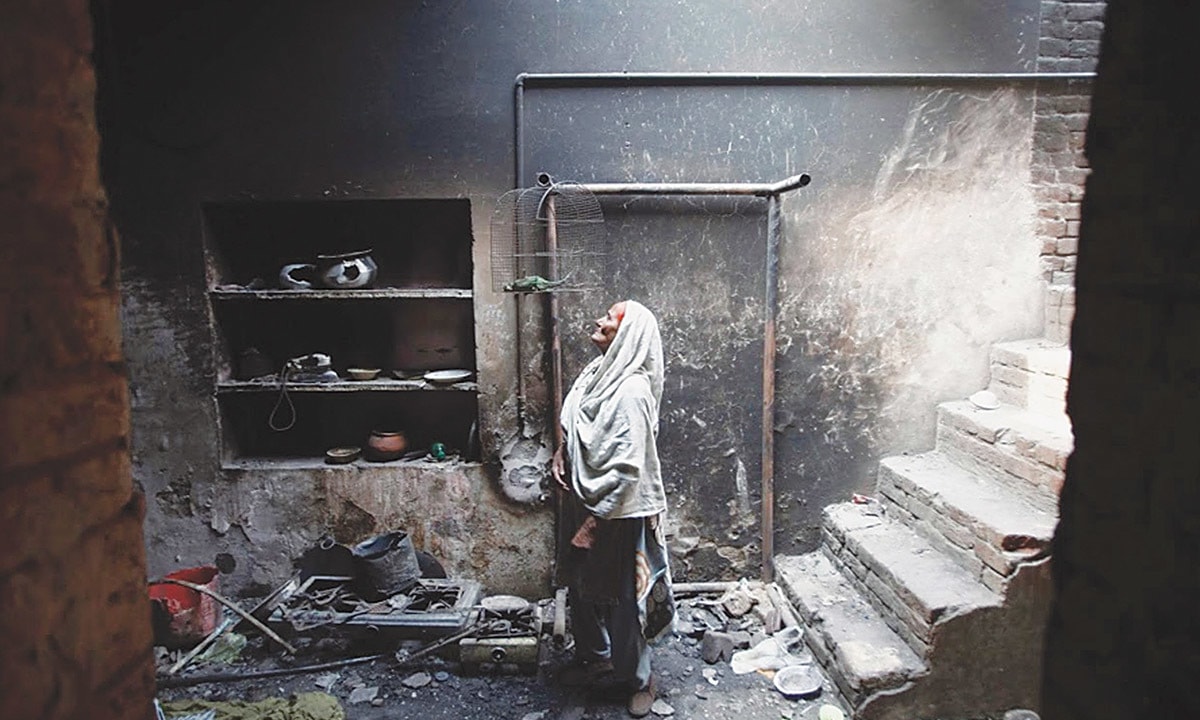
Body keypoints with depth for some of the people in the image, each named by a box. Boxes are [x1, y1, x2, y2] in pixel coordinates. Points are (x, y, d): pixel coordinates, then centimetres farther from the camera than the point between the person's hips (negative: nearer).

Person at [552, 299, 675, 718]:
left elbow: (628, 469, -26)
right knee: (581, 583, 22)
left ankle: (637, 676, 30)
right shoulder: (598, 371, 2)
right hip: (583, 500, 9)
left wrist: (596, 520, -22)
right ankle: (595, 659, 44)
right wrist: (561, 450, 2)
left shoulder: (631, 391, -25)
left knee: (623, 593, 8)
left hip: (616, 511, -9)